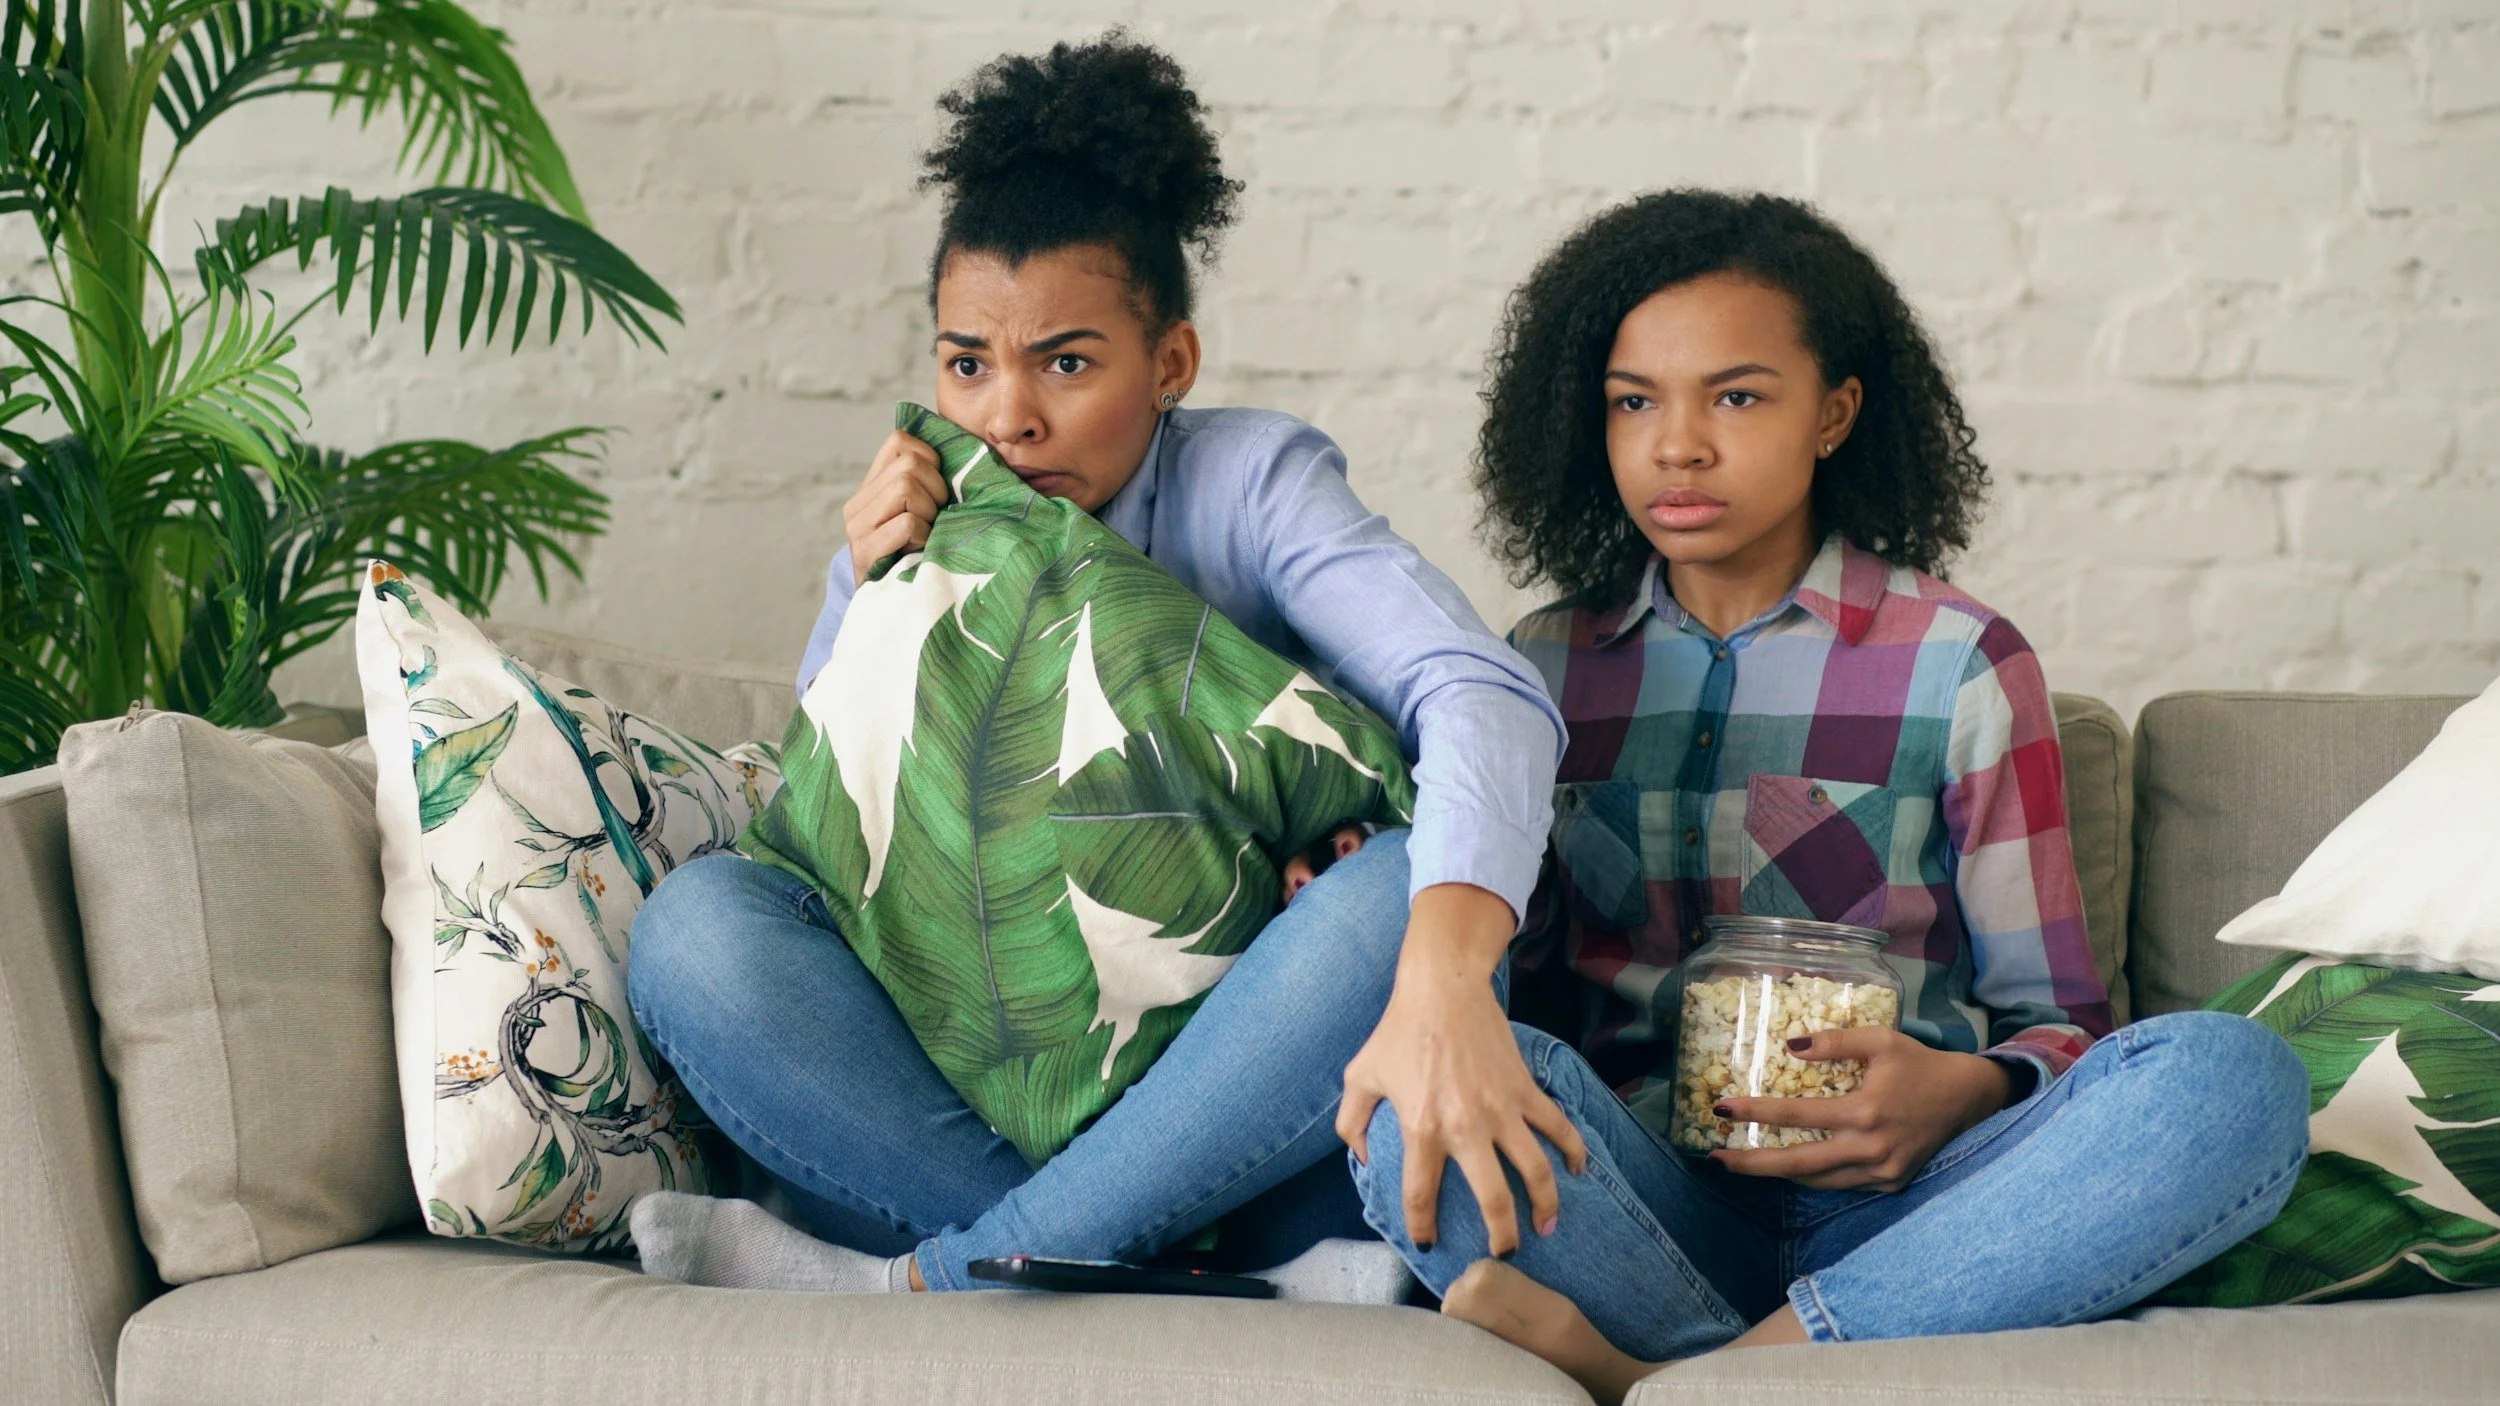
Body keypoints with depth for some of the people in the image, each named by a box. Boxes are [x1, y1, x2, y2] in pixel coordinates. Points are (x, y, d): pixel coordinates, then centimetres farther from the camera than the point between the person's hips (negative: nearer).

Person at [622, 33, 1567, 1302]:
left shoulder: (1248, 481, -3)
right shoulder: (904, 544, 8)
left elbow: (1483, 695, -22)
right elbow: (834, 852, 4)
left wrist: (1445, 975, -43)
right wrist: (872, 607, -9)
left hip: (1232, 1077, -2)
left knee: (1403, 897, -31)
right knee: (699, 921, -21)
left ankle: (925, 1284, -27)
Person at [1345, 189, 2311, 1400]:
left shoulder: (1959, 665, 8)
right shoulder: (1543, 669, 15)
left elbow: (2053, 1014, 9)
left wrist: (1962, 1093, -15)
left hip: (1891, 1208, 0)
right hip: (1631, 1205, 0)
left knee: (2235, 1077, -29)